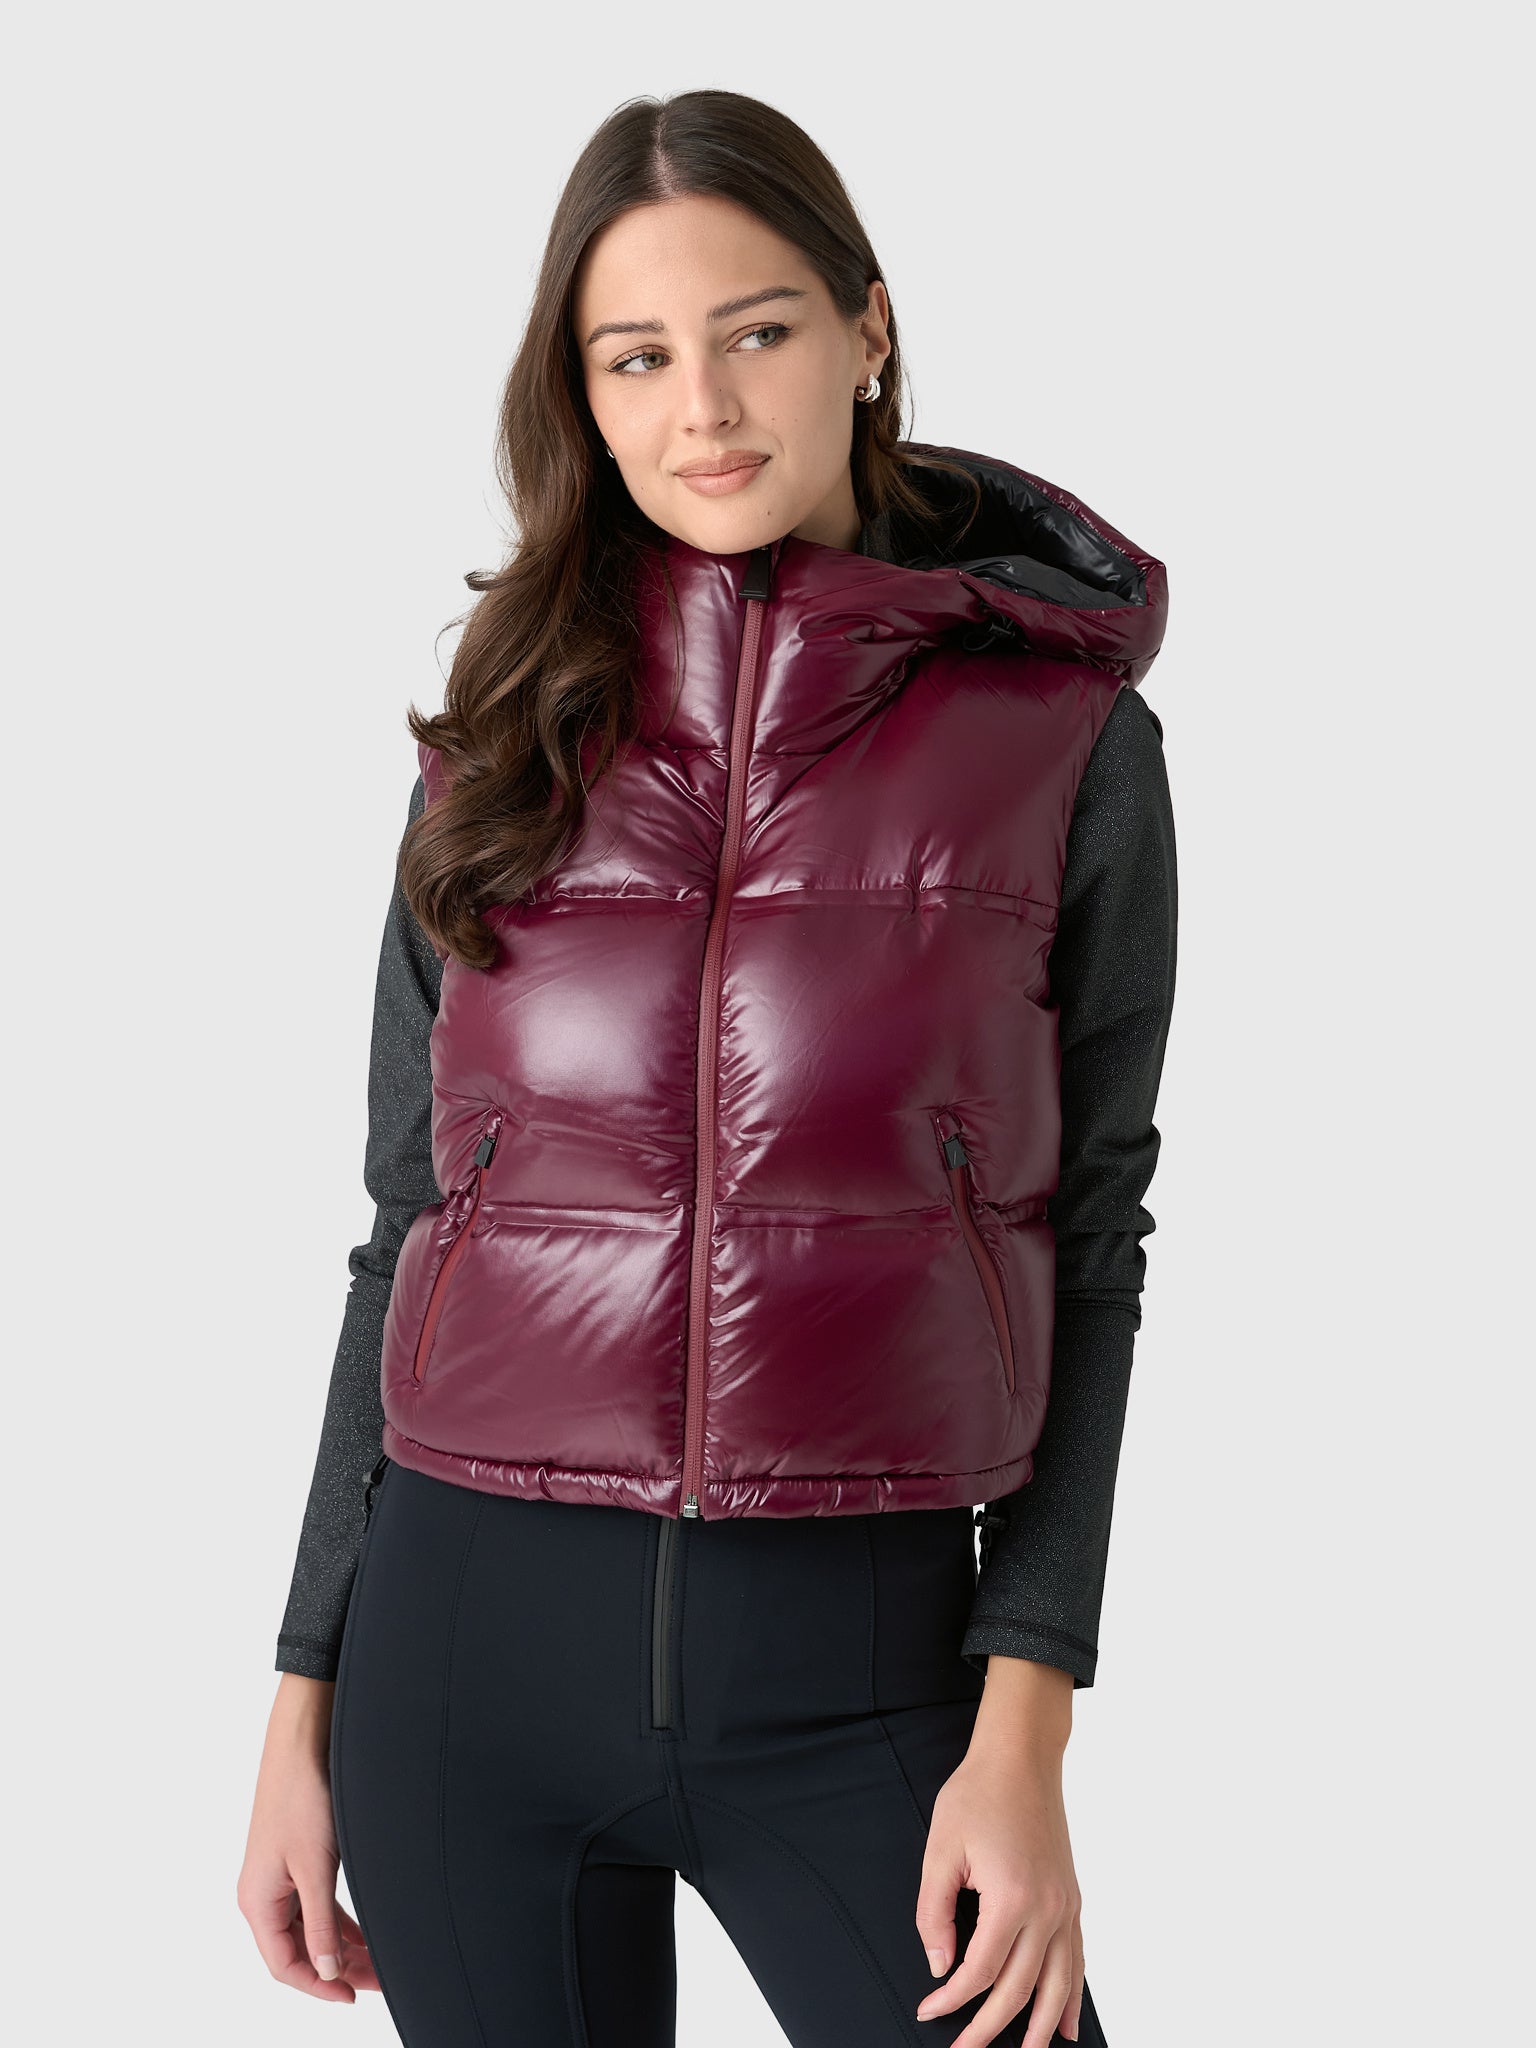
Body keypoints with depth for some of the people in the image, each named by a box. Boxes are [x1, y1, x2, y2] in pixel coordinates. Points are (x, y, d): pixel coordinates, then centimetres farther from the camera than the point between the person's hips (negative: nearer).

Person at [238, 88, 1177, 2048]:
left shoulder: (1064, 733, 0)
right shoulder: (509, 734, 6)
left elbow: (1086, 1244, 1)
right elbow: (408, 1222, 9)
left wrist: (1025, 1729, -7)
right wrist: (303, 1702, 9)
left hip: (856, 1667, -1)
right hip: (467, 1650, 2)